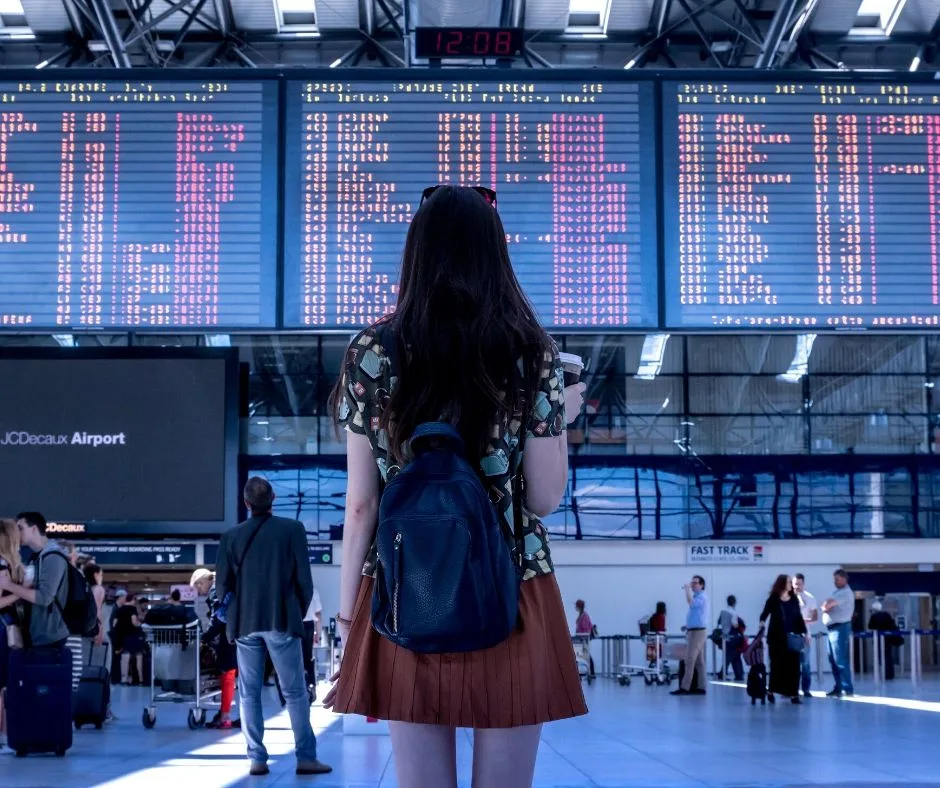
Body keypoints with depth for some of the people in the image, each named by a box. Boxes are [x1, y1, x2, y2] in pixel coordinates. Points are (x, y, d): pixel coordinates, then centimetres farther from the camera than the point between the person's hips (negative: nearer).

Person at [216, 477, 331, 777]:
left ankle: (257, 759, 5)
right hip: (282, 621, -2)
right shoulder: (292, 529, -4)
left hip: (245, 623, 2)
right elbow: (304, 578, -3)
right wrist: (300, 612, 11)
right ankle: (306, 758, 2)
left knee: (249, 694, 7)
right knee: (295, 693, 3)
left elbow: (222, 585, 3)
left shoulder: (231, 536, 1)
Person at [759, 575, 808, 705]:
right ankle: (771, 691, 17)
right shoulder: (773, 599, -3)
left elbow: (799, 617, 12)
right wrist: (762, 622, -25)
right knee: (777, 664, 1)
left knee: (793, 665, -1)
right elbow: (765, 614, -5)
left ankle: (793, 694, 2)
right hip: (776, 637, -3)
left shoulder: (794, 599, 8)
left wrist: (805, 633, 9)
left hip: (792, 637, 3)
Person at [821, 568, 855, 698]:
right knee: (833, 661, 11)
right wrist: (826, 607, -6)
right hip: (832, 629, 10)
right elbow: (826, 606, 16)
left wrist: (826, 606, 2)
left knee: (841, 660, -11)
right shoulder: (837, 592, 20)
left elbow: (828, 604, -19)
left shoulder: (846, 592, -11)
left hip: (840, 628, -10)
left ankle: (848, 689, -10)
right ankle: (838, 688, 16)